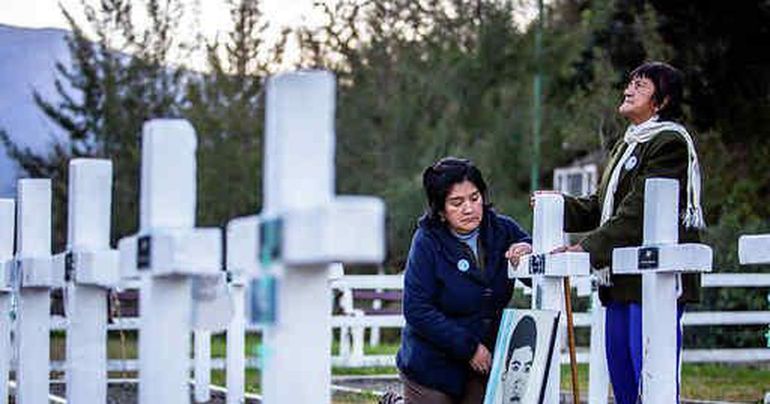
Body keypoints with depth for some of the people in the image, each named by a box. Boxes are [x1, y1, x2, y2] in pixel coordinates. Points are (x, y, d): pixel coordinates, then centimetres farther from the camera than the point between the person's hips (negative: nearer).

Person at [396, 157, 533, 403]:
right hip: (433, 364, -4)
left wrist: (530, 252, -21)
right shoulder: (427, 242, -16)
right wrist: (468, 347, -22)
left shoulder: (503, 230, -5)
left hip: (484, 363, 4)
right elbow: (417, 310, -20)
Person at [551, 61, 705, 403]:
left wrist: (589, 247, -19)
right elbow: (600, 207, 23)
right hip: (621, 283, 10)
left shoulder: (670, 142, -8)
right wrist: (560, 205, 7)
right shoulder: (626, 145, 22)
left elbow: (639, 211, -17)